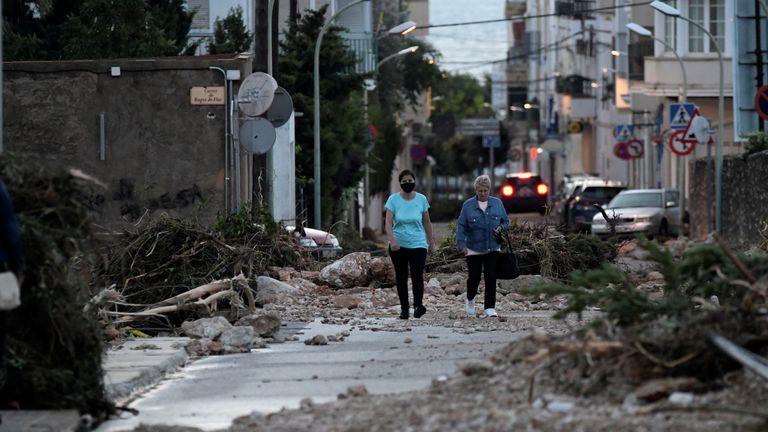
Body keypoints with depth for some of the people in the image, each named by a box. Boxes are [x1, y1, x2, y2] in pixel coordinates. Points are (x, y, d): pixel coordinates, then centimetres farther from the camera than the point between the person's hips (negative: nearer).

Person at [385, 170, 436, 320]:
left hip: (418, 244, -1)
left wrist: (431, 241, 16)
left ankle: (418, 305, -30)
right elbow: (388, 222, -9)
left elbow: (426, 222, 13)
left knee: (417, 275, -17)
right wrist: (392, 240, -24)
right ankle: (404, 308, 12)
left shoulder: (421, 199, 3)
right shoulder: (393, 199, -2)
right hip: (398, 245, 1)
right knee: (401, 277, 5)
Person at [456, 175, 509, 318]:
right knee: (474, 277, 2)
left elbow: (506, 221, 14)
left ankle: (490, 308, -3)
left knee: (491, 277, -7)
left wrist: (500, 228, -9)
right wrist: (461, 244, -13)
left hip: (492, 248, 1)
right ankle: (470, 300, 32)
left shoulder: (497, 203, 5)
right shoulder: (468, 205, -2)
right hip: (474, 249, -1)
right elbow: (461, 226, -3)